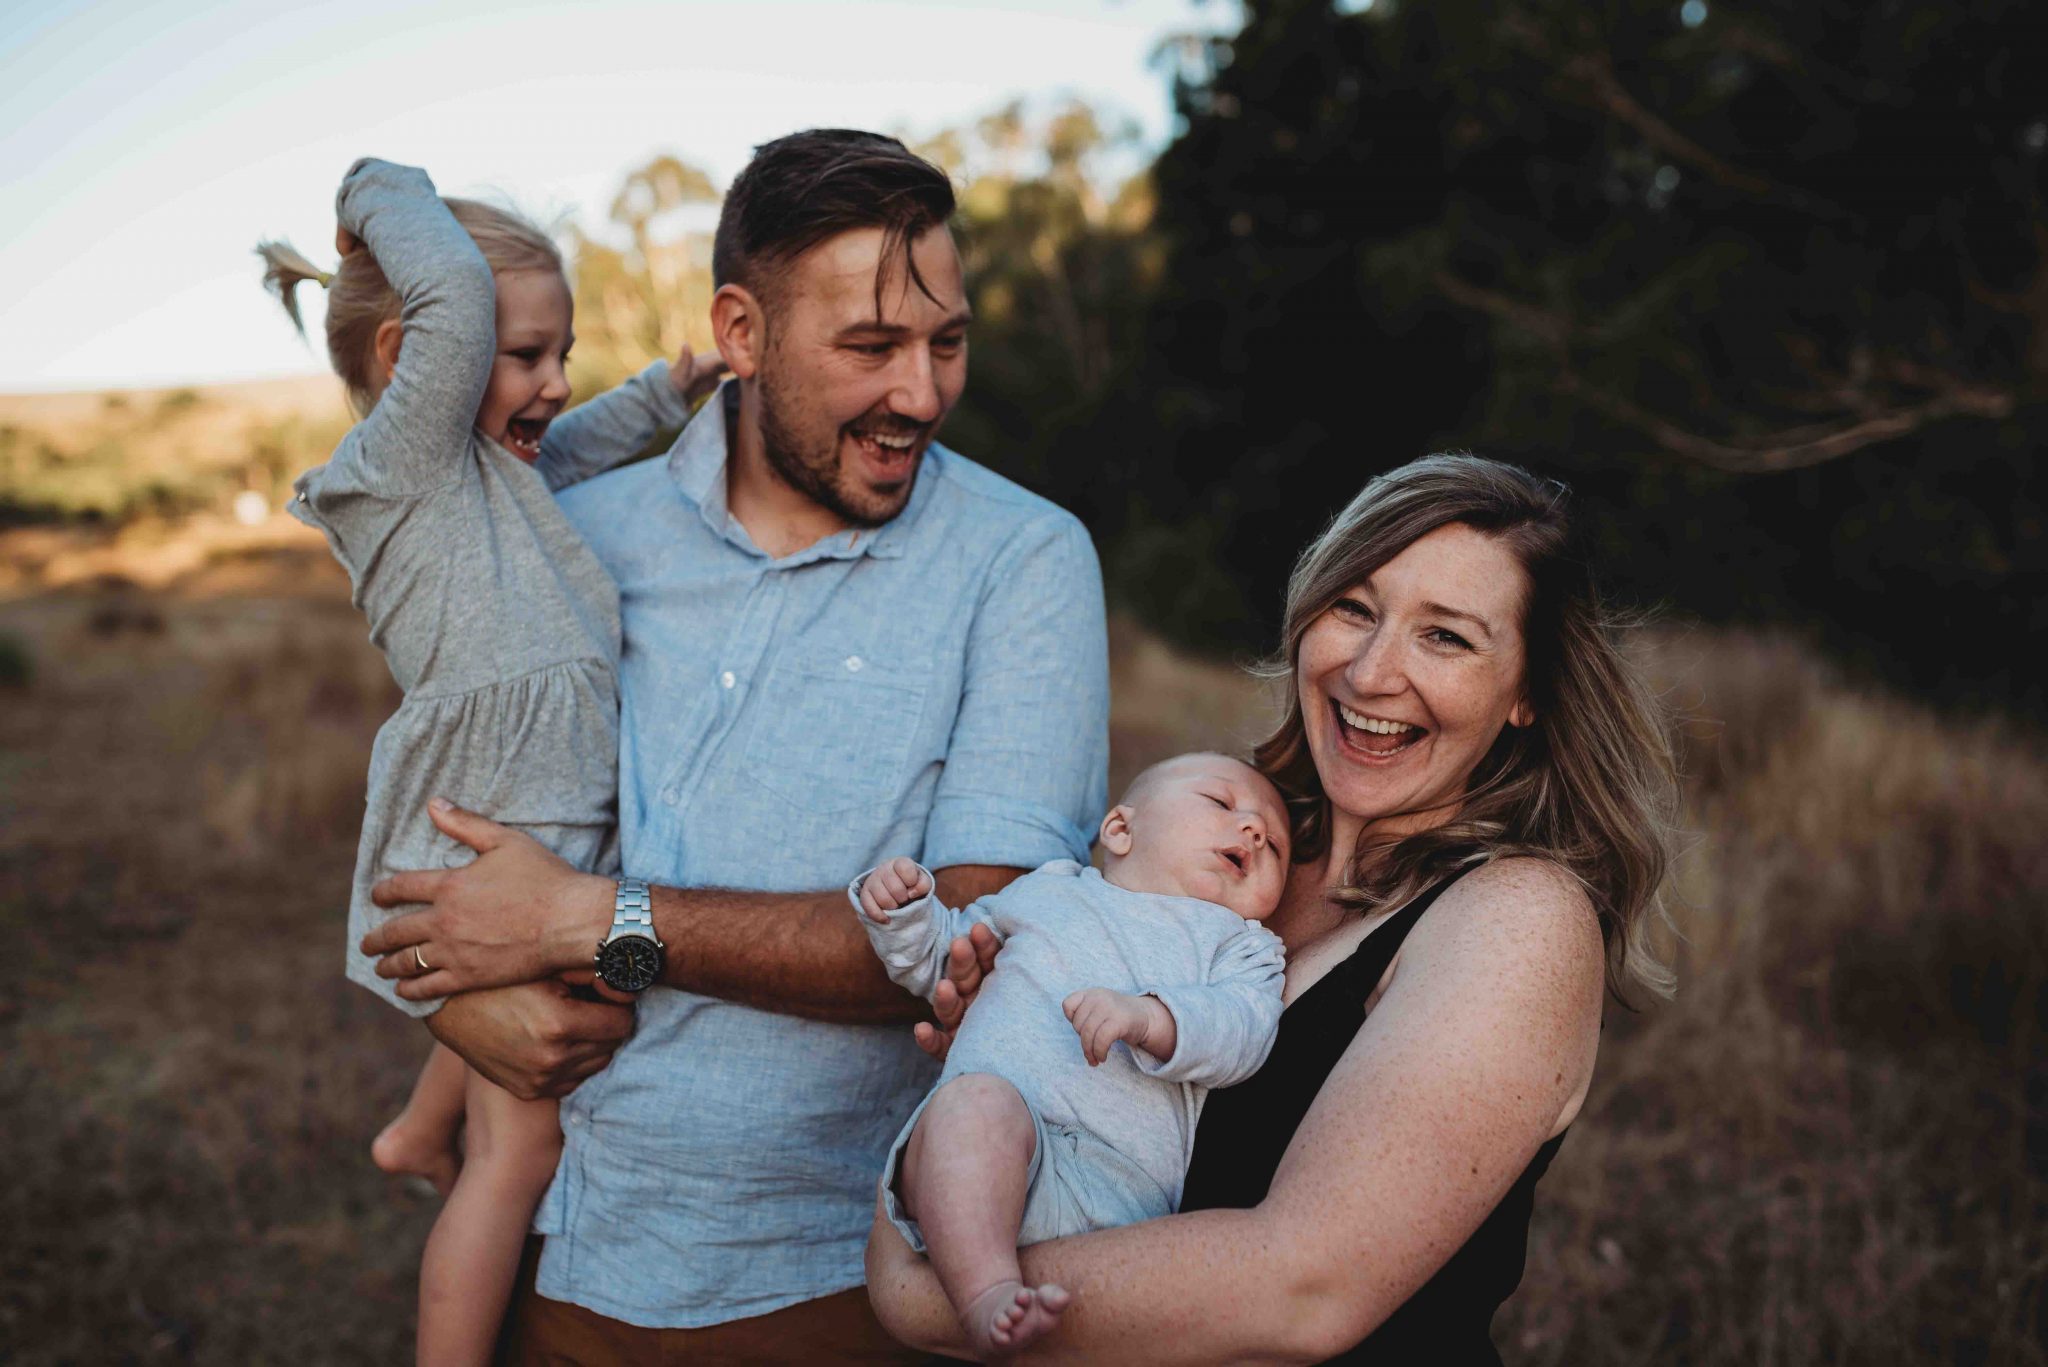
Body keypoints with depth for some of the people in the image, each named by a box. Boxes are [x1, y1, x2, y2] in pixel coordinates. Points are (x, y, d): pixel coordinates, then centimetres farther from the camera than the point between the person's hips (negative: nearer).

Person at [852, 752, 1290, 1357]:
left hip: (1119, 1186, 1)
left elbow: (1243, 1029, 2)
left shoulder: (1240, 943, 25)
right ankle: (986, 1296, -39)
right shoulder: (1046, 889, 30)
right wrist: (901, 910, 17)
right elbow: (937, 956, 39)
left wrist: (1148, 1018, -17)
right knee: (976, 1101, -33)